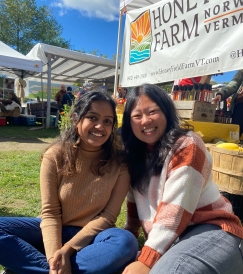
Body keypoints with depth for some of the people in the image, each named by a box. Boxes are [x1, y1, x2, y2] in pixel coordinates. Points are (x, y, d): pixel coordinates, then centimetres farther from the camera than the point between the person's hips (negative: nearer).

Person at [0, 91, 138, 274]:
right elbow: (50, 212, -10)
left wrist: (67, 249, -20)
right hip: (57, 231, 1)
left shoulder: (119, 164, -11)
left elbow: (108, 216, -10)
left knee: (126, 242, -33)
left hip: (91, 236, 0)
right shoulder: (55, 156, -10)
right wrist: (54, 255, -26)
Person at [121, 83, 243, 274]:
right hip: (169, 240, 7)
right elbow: (135, 197, 14)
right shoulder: (136, 153, 7)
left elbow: (175, 208, -21)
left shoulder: (186, 145, -14)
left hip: (210, 231, -6)